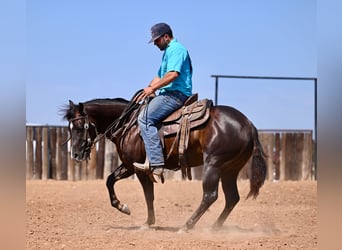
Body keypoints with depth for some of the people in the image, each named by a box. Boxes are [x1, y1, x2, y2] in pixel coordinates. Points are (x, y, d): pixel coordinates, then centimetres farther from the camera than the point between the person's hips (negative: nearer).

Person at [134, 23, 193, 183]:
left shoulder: (176, 49, -9)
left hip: (176, 94, -12)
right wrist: (149, 89, 8)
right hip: (169, 94, 12)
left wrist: (153, 88, -17)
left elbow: (173, 74, -23)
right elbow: (160, 77, 28)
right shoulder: (168, 52, 26)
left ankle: (156, 163, -28)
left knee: (145, 118, -21)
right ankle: (152, 158, 3)